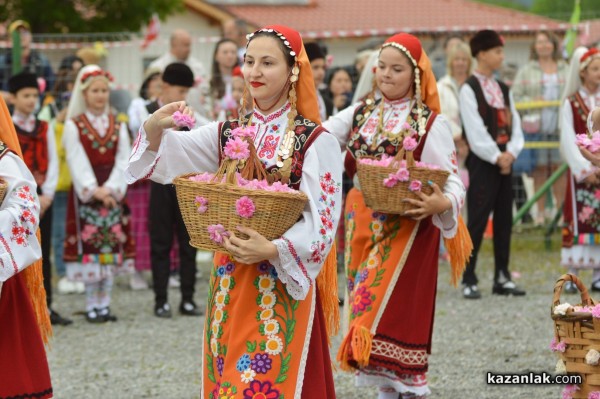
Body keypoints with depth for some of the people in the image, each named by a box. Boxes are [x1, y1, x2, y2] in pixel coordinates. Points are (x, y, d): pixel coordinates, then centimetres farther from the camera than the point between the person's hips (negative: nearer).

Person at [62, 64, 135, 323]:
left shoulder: (118, 126, 9)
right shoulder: (74, 126, -1)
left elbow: (123, 161, 1)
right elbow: (77, 163, -8)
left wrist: (110, 189, -13)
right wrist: (94, 190, -19)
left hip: (113, 193, 3)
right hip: (85, 194, -3)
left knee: (111, 249, 3)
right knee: (89, 247, -5)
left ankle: (104, 305, 9)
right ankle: (91, 306, 1)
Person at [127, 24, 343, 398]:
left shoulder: (316, 141, -7)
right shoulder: (227, 133, 9)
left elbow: (321, 221, -13)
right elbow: (165, 155, -1)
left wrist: (273, 249, -29)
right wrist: (156, 127, -23)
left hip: (283, 283, -5)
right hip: (229, 280, 5)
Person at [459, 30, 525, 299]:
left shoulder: (503, 89, 14)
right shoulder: (469, 89, -7)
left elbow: (514, 125, 8)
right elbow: (476, 132, -14)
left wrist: (511, 153, -8)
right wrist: (496, 157, -14)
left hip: (504, 162, 7)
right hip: (482, 163, -7)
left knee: (504, 221, 8)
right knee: (477, 221, -6)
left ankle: (502, 277, 15)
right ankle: (468, 280, -3)